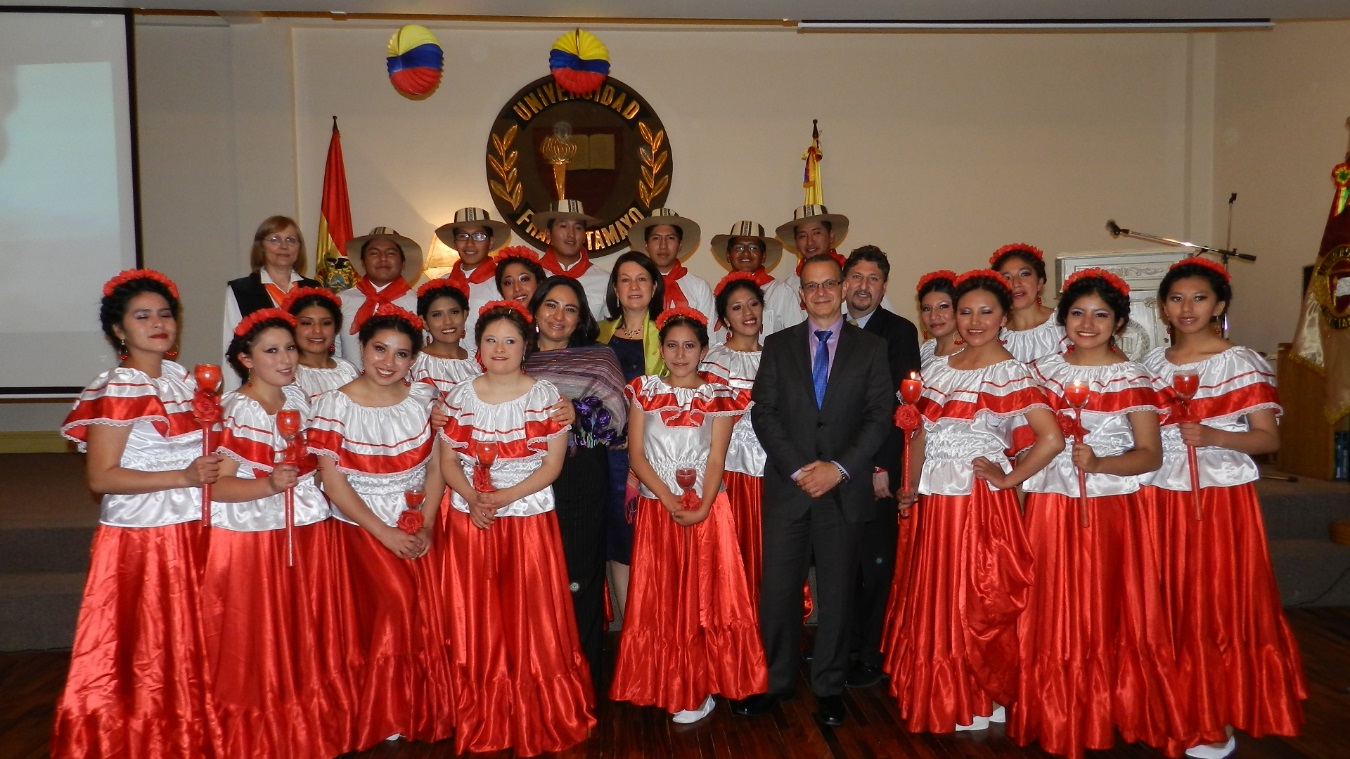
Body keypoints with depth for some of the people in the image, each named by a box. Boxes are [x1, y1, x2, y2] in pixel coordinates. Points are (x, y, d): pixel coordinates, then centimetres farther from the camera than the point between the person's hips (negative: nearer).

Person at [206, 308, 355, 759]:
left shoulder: (301, 400, 7)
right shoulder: (230, 412, -10)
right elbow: (217, 486, -15)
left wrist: (305, 469, 4)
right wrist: (271, 484, -28)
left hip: (305, 535, 5)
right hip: (249, 539, -5)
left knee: (307, 638, 12)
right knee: (255, 644, 3)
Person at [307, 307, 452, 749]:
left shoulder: (424, 398, -1)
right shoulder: (335, 404, -11)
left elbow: (436, 466, -1)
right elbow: (332, 479, -12)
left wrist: (426, 526, -12)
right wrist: (384, 532, -14)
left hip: (416, 528, 3)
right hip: (363, 526, -3)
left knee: (425, 614, 2)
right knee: (393, 610, -8)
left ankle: (423, 710, 23)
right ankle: (382, 715, 15)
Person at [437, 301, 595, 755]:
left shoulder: (545, 396, -3)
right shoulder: (459, 397, 4)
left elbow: (552, 465, -7)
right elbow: (448, 461, 3)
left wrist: (506, 497, -18)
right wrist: (472, 498, -15)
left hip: (529, 518, -2)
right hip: (471, 520, 2)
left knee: (532, 619, 2)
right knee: (476, 621, 7)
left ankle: (539, 720, 17)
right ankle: (482, 721, 22)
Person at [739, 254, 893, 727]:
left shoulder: (871, 348, 7)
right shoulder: (778, 345, 8)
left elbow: (879, 416, -1)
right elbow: (764, 413, 1)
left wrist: (839, 468, -12)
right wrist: (797, 468, -10)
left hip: (844, 488, 0)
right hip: (786, 486, 1)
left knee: (837, 593, 7)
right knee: (778, 589, 2)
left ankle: (829, 687, 20)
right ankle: (776, 682, 17)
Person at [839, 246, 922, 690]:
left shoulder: (900, 332, -1)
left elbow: (903, 404, -8)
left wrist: (884, 467, -14)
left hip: (878, 467, -4)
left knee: (875, 563, 3)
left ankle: (871, 655, 15)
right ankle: (844, 645, 22)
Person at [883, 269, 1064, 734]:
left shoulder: (1011, 374, -10)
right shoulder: (938, 370, 9)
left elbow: (1051, 439, -20)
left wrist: (1008, 479, -12)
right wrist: (913, 488, 5)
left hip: (982, 504, -6)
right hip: (936, 503, 6)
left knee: (976, 603, 4)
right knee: (932, 600, 13)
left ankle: (979, 701, 22)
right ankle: (937, 697, 29)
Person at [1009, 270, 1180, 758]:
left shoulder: (1132, 379, -3)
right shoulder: (1042, 370, 7)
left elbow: (1151, 455, -8)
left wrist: (1098, 463, -24)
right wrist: (1013, 491, 6)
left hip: (1110, 509, -3)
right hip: (1049, 506, 3)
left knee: (1108, 613, 3)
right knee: (1050, 613, 7)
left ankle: (1109, 715, 20)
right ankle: (1053, 717, 21)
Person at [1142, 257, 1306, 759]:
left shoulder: (1241, 363, -5)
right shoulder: (1151, 364, 9)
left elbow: (1269, 438, -9)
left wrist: (1214, 435, -23)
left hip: (1220, 498, -4)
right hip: (1161, 498, 4)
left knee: (1218, 605, 0)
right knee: (1169, 607, 8)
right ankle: (1177, 711, 23)